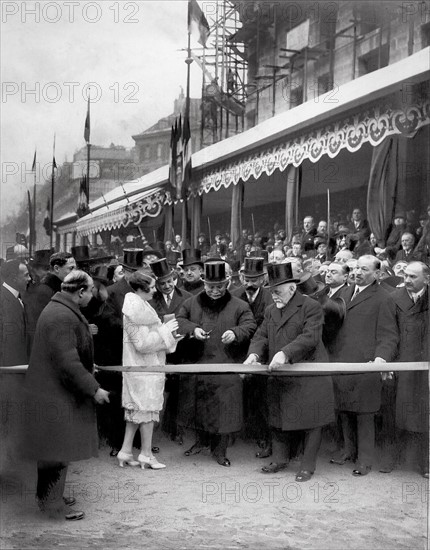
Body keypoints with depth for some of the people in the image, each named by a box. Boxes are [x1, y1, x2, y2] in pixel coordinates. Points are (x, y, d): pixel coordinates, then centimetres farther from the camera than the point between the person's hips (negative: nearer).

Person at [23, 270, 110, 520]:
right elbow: (68, 363, -27)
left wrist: (86, 367, 28)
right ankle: (53, 505, 12)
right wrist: (93, 388, -20)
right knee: (58, 449, 1)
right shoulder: (62, 318, -25)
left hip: (52, 391, 11)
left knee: (53, 450, 20)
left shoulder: (60, 310, 10)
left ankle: (49, 496, 33)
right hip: (56, 395, -11)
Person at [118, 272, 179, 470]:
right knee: (147, 409, 1)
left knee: (136, 409, 14)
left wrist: (166, 330, 6)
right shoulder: (136, 310, -20)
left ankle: (126, 450, 20)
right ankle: (146, 454, 11)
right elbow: (142, 343, -23)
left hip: (142, 366, 10)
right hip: (144, 368, -10)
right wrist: (165, 330, -16)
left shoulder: (140, 305, 10)